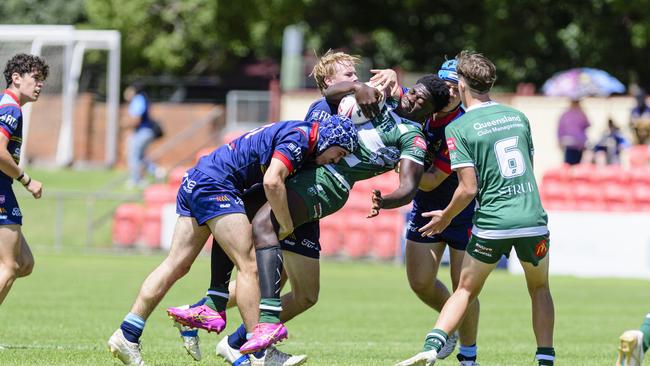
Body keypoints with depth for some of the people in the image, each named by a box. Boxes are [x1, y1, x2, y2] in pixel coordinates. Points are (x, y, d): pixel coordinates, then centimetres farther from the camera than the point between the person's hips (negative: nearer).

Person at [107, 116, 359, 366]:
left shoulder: (297, 133, 15)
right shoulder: (299, 138, -13)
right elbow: (272, 181, -27)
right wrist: (287, 226, -15)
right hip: (214, 184, -10)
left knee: (176, 266, 8)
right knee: (249, 266, -11)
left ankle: (126, 336, 7)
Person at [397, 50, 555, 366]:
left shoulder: (458, 128, -5)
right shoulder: (518, 117, 10)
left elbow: (468, 188, -10)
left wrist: (445, 218, 6)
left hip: (492, 224, -3)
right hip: (533, 219, 3)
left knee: (465, 290, 11)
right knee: (539, 289, 22)